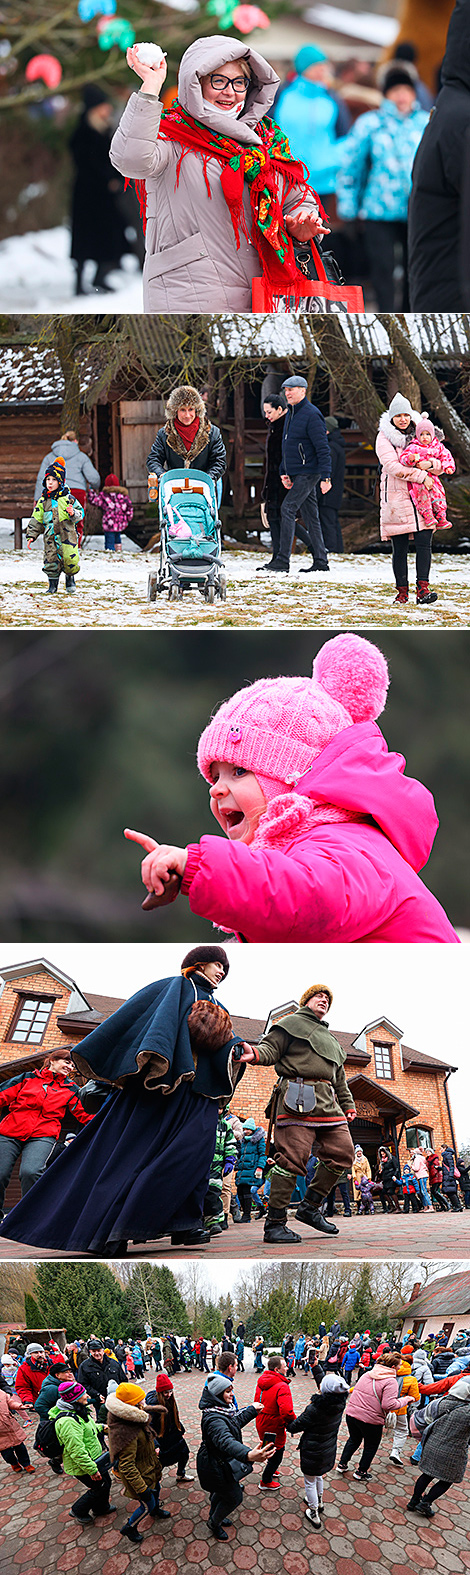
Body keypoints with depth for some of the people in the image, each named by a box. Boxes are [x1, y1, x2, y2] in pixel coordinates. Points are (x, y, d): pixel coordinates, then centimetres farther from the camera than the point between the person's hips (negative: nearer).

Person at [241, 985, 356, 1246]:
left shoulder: (329, 1039, 33)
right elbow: (271, 1049, -2)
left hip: (327, 1102, 8)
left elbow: (339, 1077, 35)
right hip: (297, 1097, -8)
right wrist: (255, 1055, -24)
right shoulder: (292, 1024, 10)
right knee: (293, 1157, -16)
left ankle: (311, 1207, 8)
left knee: (342, 1152, -4)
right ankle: (275, 1223, -16)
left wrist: (347, 1105, 27)